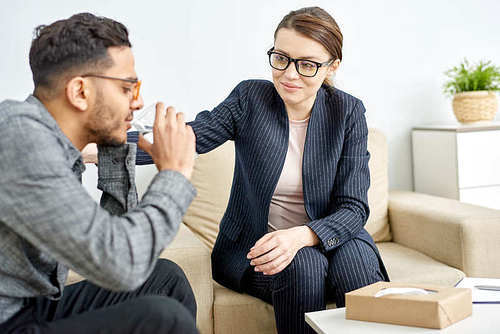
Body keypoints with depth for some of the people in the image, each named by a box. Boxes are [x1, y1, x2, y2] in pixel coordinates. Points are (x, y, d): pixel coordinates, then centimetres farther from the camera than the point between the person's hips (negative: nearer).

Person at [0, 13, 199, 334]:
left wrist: (116, 149, 6)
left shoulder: (55, 142, 6)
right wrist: (174, 172, -14)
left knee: (166, 277, 11)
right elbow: (119, 265, -28)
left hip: (35, 306, 10)